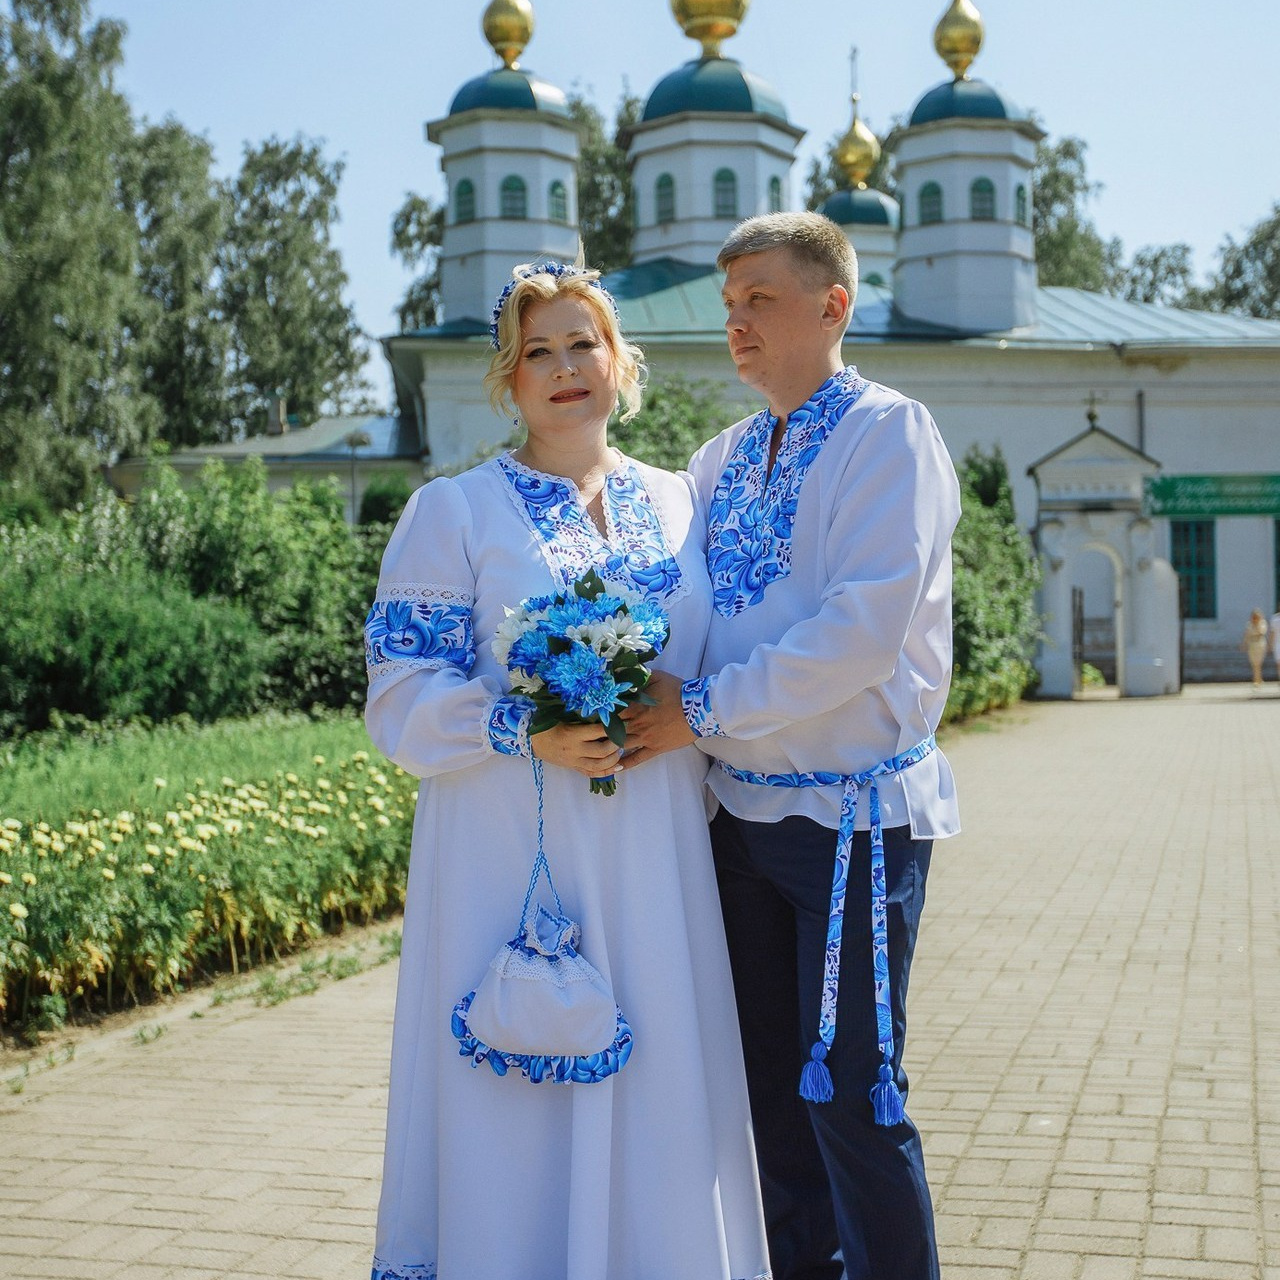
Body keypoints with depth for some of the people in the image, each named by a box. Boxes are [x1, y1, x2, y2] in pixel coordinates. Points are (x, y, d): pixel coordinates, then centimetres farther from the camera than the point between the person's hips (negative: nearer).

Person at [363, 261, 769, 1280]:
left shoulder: (678, 506, 12)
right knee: (520, 1095, 0)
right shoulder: (455, 512, 1)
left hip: (655, 861, 3)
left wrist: (677, 718, 0)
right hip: (514, 858, -3)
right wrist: (524, 732, -19)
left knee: (659, 1100, 6)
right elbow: (403, 691, -4)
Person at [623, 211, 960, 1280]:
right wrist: (643, 691, -4)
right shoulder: (723, 460, 13)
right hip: (744, 806, 7)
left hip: (855, 811, -7)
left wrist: (705, 708, -17)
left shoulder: (888, 433, -9)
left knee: (851, 1093, -4)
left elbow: (867, 627, -20)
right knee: (774, 1081, 15)